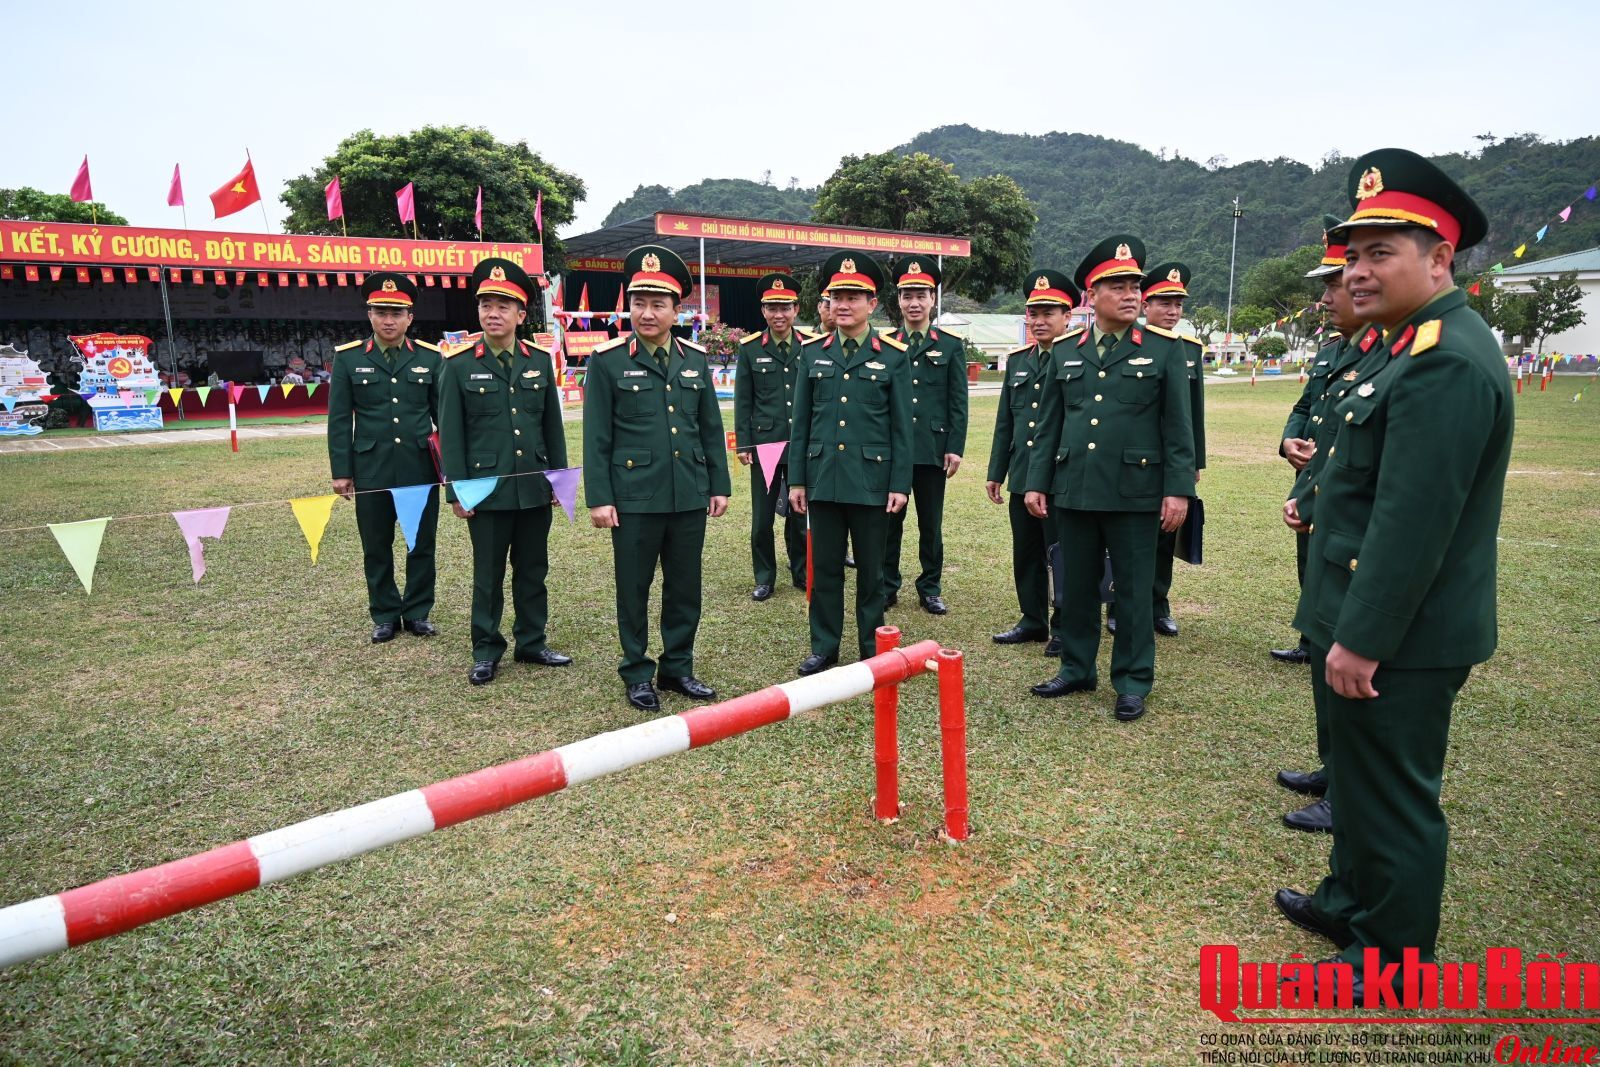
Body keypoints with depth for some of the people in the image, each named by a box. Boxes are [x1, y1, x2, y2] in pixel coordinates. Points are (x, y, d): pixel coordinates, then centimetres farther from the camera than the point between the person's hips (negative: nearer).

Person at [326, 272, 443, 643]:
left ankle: (418, 612, 23)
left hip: (421, 468, 0)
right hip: (370, 470, 0)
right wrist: (341, 471, -2)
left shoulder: (431, 358, 3)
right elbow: (339, 419, 2)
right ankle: (385, 615, 23)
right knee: (376, 548, 9)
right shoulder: (348, 358, 2)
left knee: (422, 544, 9)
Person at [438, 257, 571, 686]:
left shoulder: (540, 361, 6)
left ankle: (532, 642, 26)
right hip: (486, 488, -3)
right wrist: (457, 491, -7)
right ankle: (486, 650, 21)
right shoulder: (459, 365, -3)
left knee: (533, 570, 12)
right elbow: (451, 433, -3)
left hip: (535, 488, 3)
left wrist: (560, 477, 7)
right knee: (488, 574, 8)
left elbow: (552, 426, 10)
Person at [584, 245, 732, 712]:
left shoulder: (695, 358, 7)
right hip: (634, 497, -3)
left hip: (689, 497, 4)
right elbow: (596, 436, -5)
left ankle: (678, 667, 28)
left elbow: (711, 428, 11)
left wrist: (720, 485, 8)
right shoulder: (607, 360, -4)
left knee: (685, 586, 12)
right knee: (634, 589, 8)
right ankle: (637, 673, 23)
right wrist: (598, 497, -8)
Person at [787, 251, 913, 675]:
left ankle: (872, 649, 22)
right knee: (825, 568, 9)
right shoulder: (812, 353, 7)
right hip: (823, 480, 2)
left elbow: (902, 427, -1)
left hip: (872, 481, -2)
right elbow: (801, 421, 8)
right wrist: (796, 479, 4)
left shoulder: (893, 356, 0)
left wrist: (900, 484, -6)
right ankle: (824, 648, 22)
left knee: (871, 570, 8)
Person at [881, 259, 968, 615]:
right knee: (889, 520, 7)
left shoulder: (952, 346, 5)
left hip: (933, 448, 0)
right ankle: (887, 586, 19)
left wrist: (955, 448, -5)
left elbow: (958, 402, 2)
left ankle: (930, 589, 19)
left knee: (931, 524, 8)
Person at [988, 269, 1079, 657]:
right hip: (1022, 478, 6)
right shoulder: (1017, 361, 13)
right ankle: (1033, 620, 28)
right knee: (1026, 556, 14)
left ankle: (1064, 629, 17)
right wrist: (996, 472, 14)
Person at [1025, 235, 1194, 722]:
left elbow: (1177, 425, -2)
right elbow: (1050, 424, 10)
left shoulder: (1164, 348, 0)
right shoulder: (1064, 351, 8)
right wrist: (1037, 481, 6)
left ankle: (1132, 683, 20)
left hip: (1134, 494, -3)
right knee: (1076, 587, 12)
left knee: (1134, 590, 6)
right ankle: (1077, 670, 28)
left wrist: (1178, 490, -8)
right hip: (1074, 492, 3)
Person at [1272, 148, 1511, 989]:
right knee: (1360, 771, 23)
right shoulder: (1414, 344, 10)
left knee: (1393, 793, 6)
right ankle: (1351, 899, 42)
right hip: (1367, 620, 10)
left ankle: (1394, 956, 25)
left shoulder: (1446, 362, -23)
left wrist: (1361, 639, -24)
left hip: (1397, 636, -10)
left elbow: (1413, 521, -26)